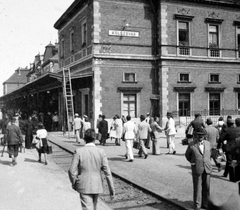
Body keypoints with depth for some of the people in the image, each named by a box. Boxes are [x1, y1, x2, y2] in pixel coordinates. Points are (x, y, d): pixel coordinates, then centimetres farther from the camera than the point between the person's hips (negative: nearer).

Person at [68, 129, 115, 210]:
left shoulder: (78, 151, -11)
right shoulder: (101, 152, -9)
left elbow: (72, 171, -11)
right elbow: (107, 172, -9)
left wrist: (74, 183, 8)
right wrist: (112, 189, -2)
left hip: (84, 186, -2)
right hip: (97, 185, 3)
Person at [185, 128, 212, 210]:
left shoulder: (208, 143, 6)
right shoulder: (191, 145, -4)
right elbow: (187, 155, 12)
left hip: (207, 169, 4)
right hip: (197, 169, -3)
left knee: (206, 188, 10)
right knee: (197, 188, 0)